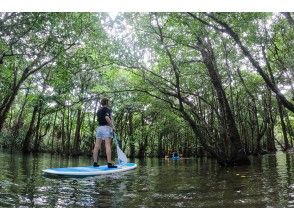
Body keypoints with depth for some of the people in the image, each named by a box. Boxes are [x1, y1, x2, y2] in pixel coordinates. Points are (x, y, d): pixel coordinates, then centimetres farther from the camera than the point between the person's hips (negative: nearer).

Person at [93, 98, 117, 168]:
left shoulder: (99, 110, 21)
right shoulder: (107, 109, -2)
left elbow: (100, 119, 17)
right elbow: (106, 117, -17)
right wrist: (112, 126, -14)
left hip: (99, 127, 7)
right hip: (106, 127, -7)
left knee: (97, 146, 3)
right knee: (108, 145, -10)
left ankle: (95, 162, 6)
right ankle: (109, 163, -12)